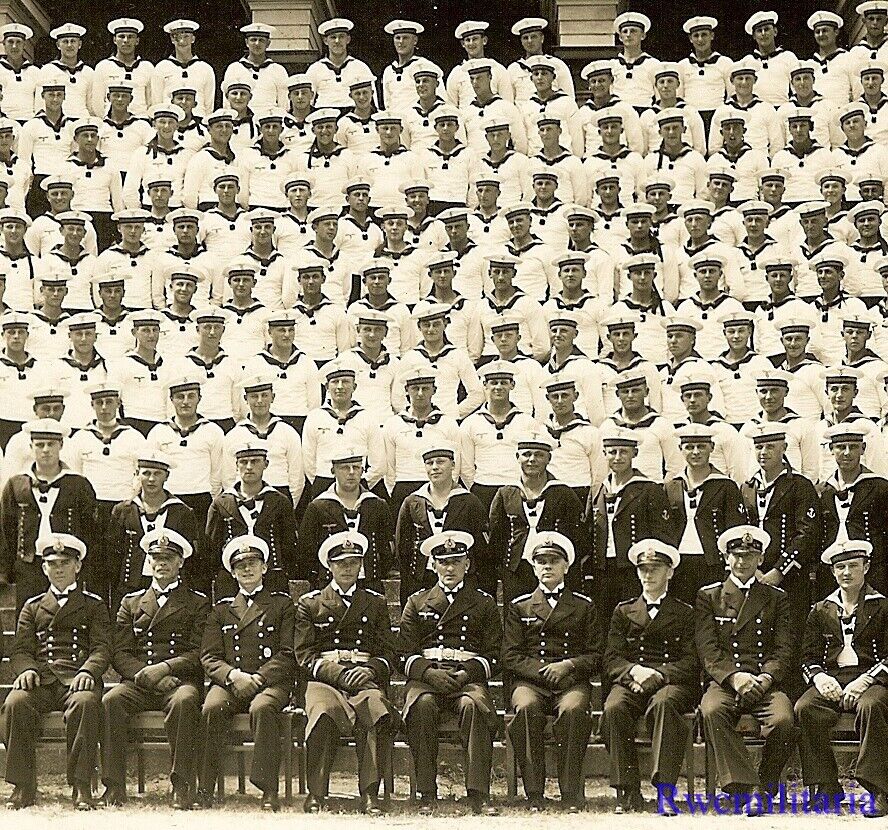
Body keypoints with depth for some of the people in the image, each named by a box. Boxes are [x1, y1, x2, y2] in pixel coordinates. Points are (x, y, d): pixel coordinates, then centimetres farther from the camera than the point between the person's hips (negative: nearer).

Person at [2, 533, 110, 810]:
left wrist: (88, 671, -16)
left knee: (86, 703, -38)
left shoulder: (94, 605, 20)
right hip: (40, 678, 2)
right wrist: (27, 670, -10)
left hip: (78, 677, -2)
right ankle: (23, 786, -25)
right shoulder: (32, 607, 26)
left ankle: (80, 785, -33)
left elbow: (102, 647, 7)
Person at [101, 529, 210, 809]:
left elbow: (200, 653, 3)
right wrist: (148, 676, -8)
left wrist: (164, 668, -14)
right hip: (138, 682, 2)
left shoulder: (198, 603, 15)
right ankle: (114, 785, -28)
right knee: (111, 700, -31)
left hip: (181, 679, -2)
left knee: (184, 701, -37)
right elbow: (120, 654, 11)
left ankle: (181, 786, -34)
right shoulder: (131, 602, 21)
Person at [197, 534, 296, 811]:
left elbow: (288, 654, 4)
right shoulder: (221, 609, 22)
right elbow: (209, 657, 12)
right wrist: (234, 676, -10)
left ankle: (268, 790, -35)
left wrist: (258, 677, -12)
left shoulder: (283, 604, 15)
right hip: (229, 682, 2)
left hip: (271, 682, -2)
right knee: (211, 709, -31)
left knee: (262, 708, -36)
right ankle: (204, 790, -27)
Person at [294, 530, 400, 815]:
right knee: (324, 712, -37)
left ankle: (370, 794, -32)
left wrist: (370, 669, -6)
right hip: (324, 680, -1)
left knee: (377, 710, -35)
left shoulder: (376, 603, 23)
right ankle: (316, 794, -28)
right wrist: (339, 672, -10)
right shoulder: (309, 604, 18)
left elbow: (390, 653, 16)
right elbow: (305, 656, 7)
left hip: (366, 678, 1)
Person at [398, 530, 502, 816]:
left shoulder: (484, 604, 18)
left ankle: (478, 795, -37)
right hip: (426, 677, 1)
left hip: (469, 677, 0)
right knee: (423, 705, -35)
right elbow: (405, 653, 10)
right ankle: (427, 795, -30)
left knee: (474, 705, -36)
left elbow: (493, 656, 11)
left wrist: (467, 673, -8)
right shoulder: (417, 603, 19)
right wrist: (429, 672, -10)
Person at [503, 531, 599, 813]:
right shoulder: (519, 607, 17)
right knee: (527, 708, -35)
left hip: (572, 680, 0)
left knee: (573, 710, -36)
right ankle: (534, 793, -30)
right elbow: (511, 657, 8)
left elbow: (597, 655, 12)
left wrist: (568, 665, -8)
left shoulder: (584, 606, 18)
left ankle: (572, 793, -28)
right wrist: (543, 671, -9)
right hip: (529, 680, 0)